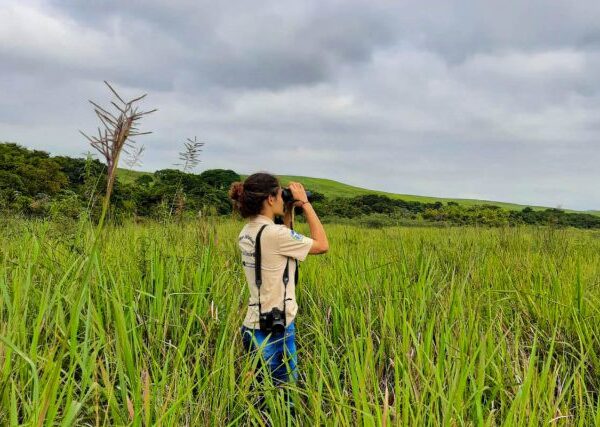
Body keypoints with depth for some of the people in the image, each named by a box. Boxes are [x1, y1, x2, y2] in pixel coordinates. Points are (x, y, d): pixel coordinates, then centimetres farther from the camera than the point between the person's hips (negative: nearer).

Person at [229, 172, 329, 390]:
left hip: (255, 326, 9)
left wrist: (289, 214, 14)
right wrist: (305, 203, -4)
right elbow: (322, 245, -10)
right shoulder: (274, 233, -21)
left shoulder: (247, 232, 5)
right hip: (275, 331, -9)